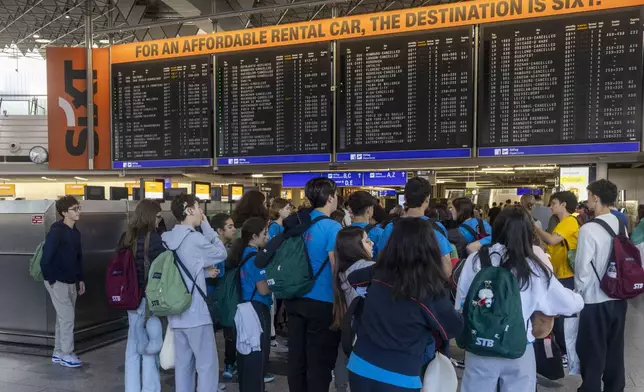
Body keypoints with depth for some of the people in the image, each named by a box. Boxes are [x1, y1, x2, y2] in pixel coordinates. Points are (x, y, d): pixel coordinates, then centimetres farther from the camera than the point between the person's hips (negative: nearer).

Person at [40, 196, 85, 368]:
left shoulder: (75, 232, 9)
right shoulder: (56, 231, -16)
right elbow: (46, 257, -20)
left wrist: (80, 279, 13)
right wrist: (51, 279, -16)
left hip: (70, 282, 8)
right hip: (57, 281, -8)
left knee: (64, 317, 13)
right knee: (68, 317, -6)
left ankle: (58, 353, 24)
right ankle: (66, 355, 5)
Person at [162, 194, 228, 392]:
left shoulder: (167, 239, 7)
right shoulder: (195, 238, -17)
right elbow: (221, 253, -1)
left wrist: (205, 272, 8)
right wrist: (206, 225, 0)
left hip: (176, 312, 8)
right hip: (196, 312, -8)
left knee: (183, 364, 13)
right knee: (207, 365, 1)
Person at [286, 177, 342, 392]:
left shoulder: (297, 222, 5)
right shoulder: (331, 227, -15)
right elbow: (337, 267, -17)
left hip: (296, 299, 7)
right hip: (322, 302, -7)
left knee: (297, 357, 14)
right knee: (320, 362, 5)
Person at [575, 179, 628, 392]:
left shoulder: (589, 229, -21)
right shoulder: (621, 226, -1)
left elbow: (583, 268, -18)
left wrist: (579, 291, -1)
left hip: (595, 299, -6)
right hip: (619, 296, 7)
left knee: (592, 349, 8)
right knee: (615, 347, 19)